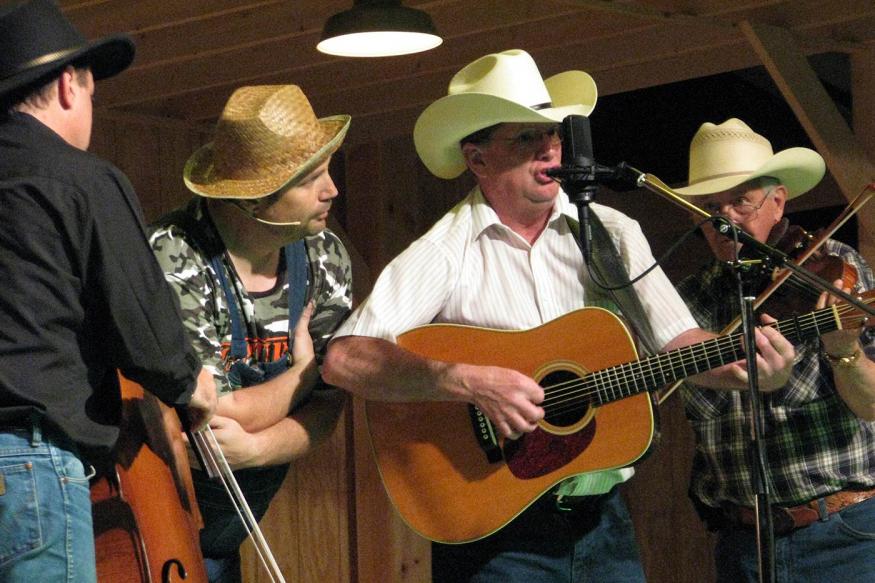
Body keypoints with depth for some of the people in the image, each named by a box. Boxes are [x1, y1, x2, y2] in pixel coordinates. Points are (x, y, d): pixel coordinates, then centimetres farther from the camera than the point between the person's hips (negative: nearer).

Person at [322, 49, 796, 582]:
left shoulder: (613, 233, 6)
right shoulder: (443, 253, -8)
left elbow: (679, 339, 2)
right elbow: (343, 360, -18)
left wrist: (743, 362, -19)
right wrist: (471, 382, -28)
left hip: (602, 518, 4)